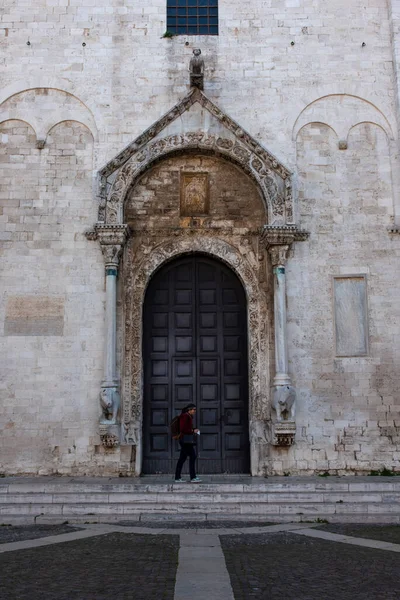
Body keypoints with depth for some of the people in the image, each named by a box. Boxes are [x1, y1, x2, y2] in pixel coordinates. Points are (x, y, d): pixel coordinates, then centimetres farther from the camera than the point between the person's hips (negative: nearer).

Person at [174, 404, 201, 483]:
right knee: (192, 456, -11)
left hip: (187, 440, 10)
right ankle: (193, 477, -11)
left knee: (182, 458, 9)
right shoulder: (185, 416, -12)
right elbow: (182, 429, -19)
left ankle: (177, 478, 10)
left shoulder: (188, 417, 19)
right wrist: (193, 431, -13)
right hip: (186, 439, -10)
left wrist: (193, 431, 11)